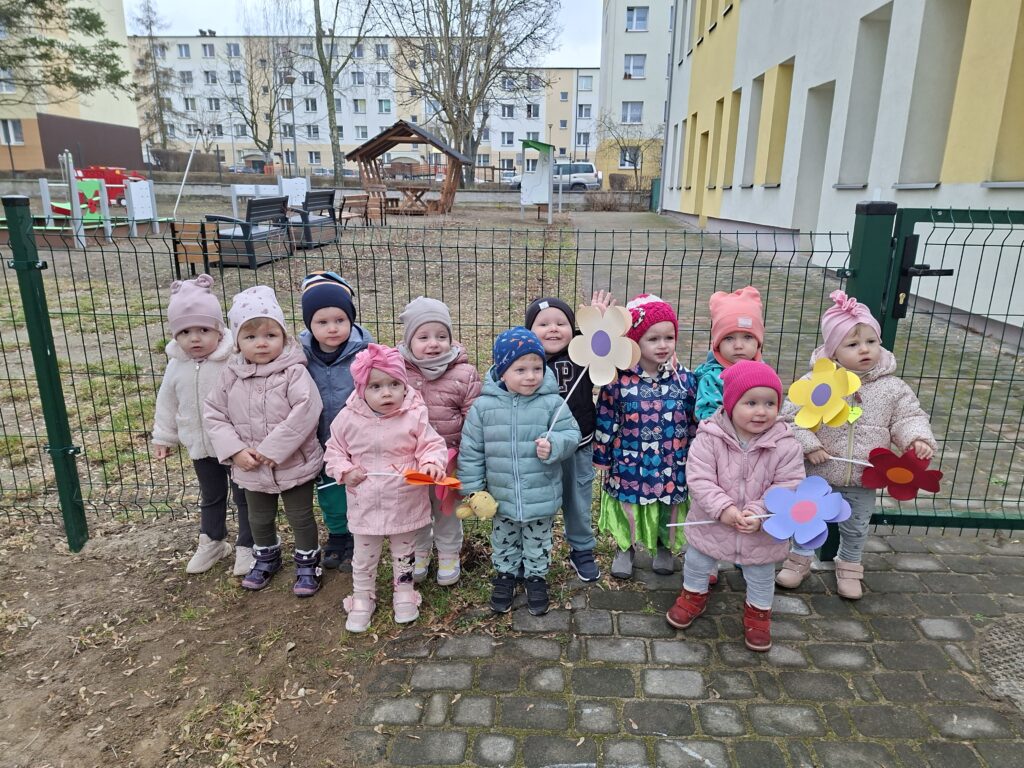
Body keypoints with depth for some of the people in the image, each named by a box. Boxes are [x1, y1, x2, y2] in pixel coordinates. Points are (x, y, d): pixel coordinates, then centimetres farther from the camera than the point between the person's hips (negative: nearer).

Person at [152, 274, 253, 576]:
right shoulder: (176, 367, -4)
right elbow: (167, 403, 9)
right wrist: (163, 437, 14)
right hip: (201, 446, 5)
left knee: (244, 497, 10)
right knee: (210, 497, 23)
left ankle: (246, 547, 26)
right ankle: (212, 542, 42)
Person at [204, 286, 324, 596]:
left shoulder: (293, 371, -19)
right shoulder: (231, 375, -4)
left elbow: (306, 411, -28)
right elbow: (214, 414, 0)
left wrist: (272, 449, -25)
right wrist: (235, 450, -13)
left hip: (294, 465, -5)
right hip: (251, 469, 5)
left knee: (300, 517, 13)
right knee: (259, 519, 24)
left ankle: (307, 563, 35)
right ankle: (266, 558, 49)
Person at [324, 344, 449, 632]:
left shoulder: (414, 416, -17)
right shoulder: (348, 419, -11)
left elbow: (433, 445, -10)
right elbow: (335, 450, 2)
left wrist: (431, 464, -30)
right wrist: (344, 471, -14)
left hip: (405, 503, -1)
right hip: (365, 504, 1)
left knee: (404, 554, 21)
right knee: (363, 558, 19)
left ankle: (404, 595, 44)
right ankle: (362, 599, 42)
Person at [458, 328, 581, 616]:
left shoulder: (552, 403, -14)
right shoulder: (484, 405, -12)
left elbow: (571, 434, -7)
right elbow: (471, 450, -4)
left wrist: (553, 445, -29)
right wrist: (472, 489, -3)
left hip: (541, 496, -1)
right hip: (501, 496, 1)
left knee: (538, 541, 20)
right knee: (503, 540, 22)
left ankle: (536, 576, 43)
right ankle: (505, 574, 46)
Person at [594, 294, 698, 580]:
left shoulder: (685, 379, -9)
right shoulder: (618, 381, -15)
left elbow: (695, 423, 1)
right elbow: (605, 423, -6)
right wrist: (602, 458, -1)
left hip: (672, 465, 2)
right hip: (630, 465, -1)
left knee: (669, 510, 21)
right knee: (628, 510, 18)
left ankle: (665, 547, 49)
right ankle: (625, 548, 45)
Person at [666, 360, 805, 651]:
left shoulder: (786, 445, -19)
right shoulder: (709, 438, -22)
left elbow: (789, 486, -17)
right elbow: (699, 479, -22)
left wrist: (759, 513, -27)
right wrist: (723, 509, -31)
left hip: (762, 531, 0)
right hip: (712, 524, 0)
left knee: (761, 577, 23)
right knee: (697, 563, 24)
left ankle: (758, 611, 51)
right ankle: (694, 595, 53)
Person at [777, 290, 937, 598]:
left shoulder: (893, 388, -9)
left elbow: (909, 417, -3)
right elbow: (791, 415, -14)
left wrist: (918, 438, -22)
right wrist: (808, 446, -21)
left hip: (863, 480, 2)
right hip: (818, 475, -2)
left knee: (856, 527, 22)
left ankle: (849, 566, 47)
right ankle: (800, 557, 42)